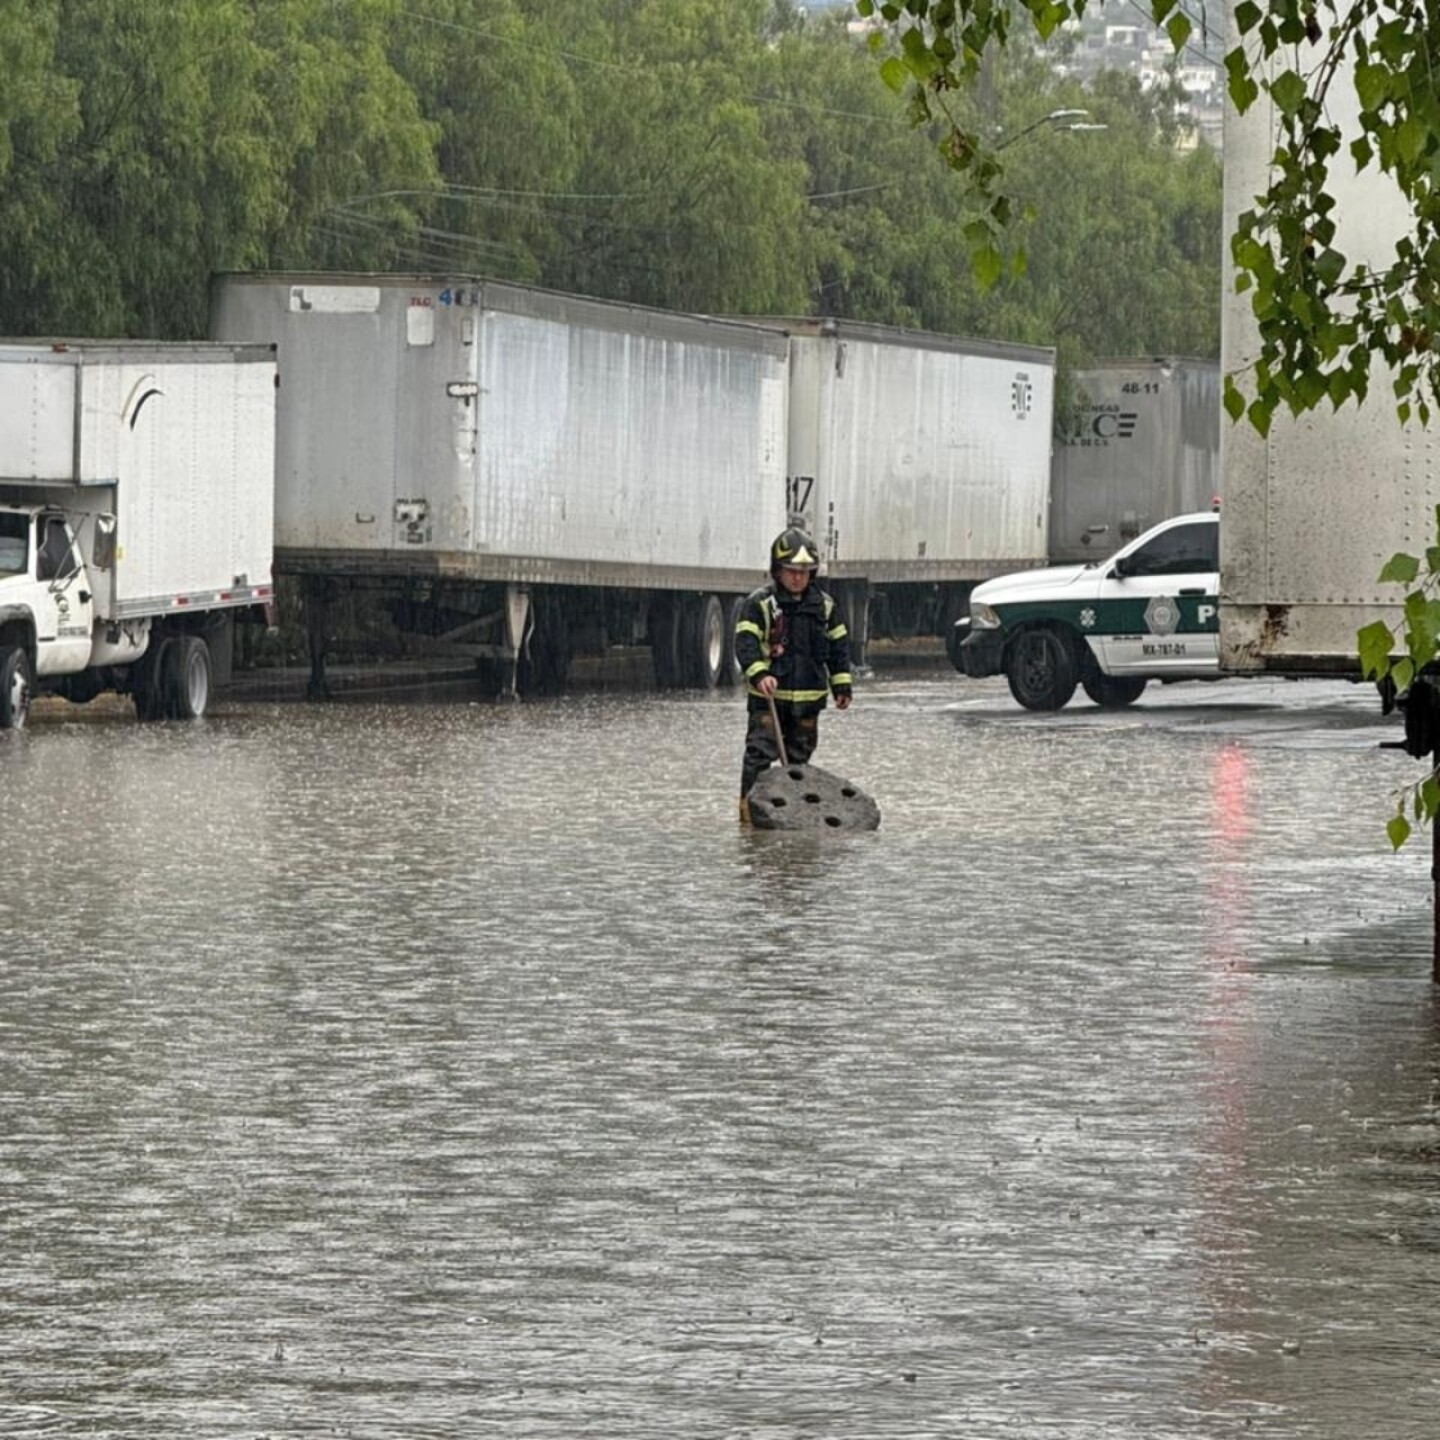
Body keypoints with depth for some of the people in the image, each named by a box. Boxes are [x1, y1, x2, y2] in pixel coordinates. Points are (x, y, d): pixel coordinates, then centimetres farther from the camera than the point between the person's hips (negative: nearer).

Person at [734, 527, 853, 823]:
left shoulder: (825, 605, 7)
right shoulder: (759, 604, -6)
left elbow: (838, 645, 13)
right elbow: (745, 642, -15)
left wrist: (842, 685, 10)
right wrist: (759, 674, -30)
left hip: (809, 696, 4)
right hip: (767, 697, -4)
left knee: (799, 756, 12)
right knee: (760, 753, -12)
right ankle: (749, 809, -13)